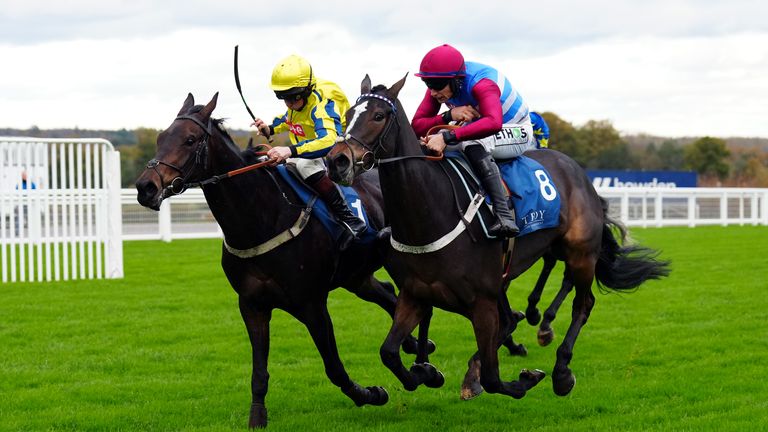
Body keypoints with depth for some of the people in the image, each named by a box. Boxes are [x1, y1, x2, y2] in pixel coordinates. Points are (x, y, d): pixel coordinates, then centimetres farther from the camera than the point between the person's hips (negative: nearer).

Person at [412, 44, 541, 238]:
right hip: (480, 131, 8)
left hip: (517, 133, -8)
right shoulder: (439, 85, -12)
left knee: (473, 146, -39)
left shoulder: (481, 84, -34)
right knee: (427, 144, -10)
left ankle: (505, 217, -45)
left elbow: (494, 122, -53)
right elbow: (417, 126, -17)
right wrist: (448, 116, -36)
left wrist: (447, 137, -58)